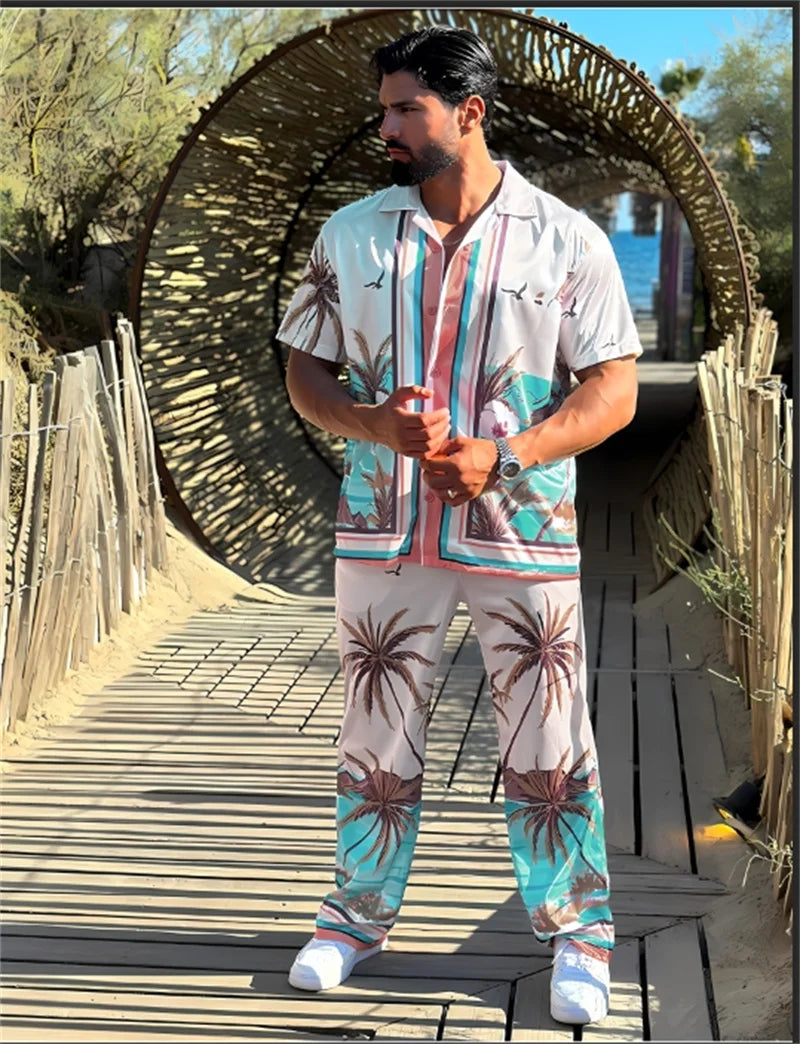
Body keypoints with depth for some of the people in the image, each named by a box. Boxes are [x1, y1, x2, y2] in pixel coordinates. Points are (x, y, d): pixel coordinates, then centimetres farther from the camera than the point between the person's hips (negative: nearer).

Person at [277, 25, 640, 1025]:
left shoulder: (566, 240, -2)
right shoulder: (350, 235, 5)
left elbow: (613, 390, -4)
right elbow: (306, 373, 7)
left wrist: (500, 456, -18)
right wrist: (381, 426, -14)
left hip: (523, 531, -2)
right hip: (380, 530, 2)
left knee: (548, 747, 5)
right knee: (375, 737, 13)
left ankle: (576, 934, 22)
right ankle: (359, 914, 31)